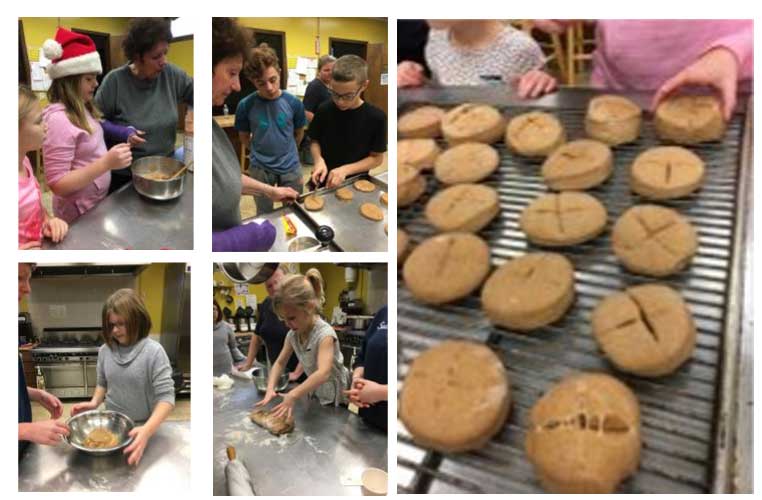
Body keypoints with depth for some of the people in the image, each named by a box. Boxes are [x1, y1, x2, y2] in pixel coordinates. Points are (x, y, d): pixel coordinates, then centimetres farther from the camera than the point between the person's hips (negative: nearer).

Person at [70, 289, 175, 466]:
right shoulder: (105, 350, -4)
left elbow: (166, 397, -24)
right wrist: (94, 403, -8)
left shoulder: (153, 352, -21)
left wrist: (147, 430, -38)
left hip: (141, 428, -5)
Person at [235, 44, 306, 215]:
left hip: (291, 168, 1)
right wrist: (261, 152, 8)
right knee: (264, 215, 16)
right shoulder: (245, 105, -14)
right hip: (260, 169, -1)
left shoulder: (294, 103, -11)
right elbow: (244, 137, 2)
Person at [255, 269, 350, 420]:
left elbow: (323, 373, -44)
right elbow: (280, 363, 2)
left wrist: (292, 396, -53)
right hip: (316, 394, 7)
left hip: (337, 399, -7)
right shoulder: (292, 334, -7)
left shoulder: (325, 334, -31)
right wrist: (270, 389, -17)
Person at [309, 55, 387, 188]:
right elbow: (315, 141, 2)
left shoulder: (376, 117, -16)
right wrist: (319, 160, -19)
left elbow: (377, 158, -9)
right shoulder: (324, 110, -10)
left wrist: (345, 170, -21)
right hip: (324, 182, 2)